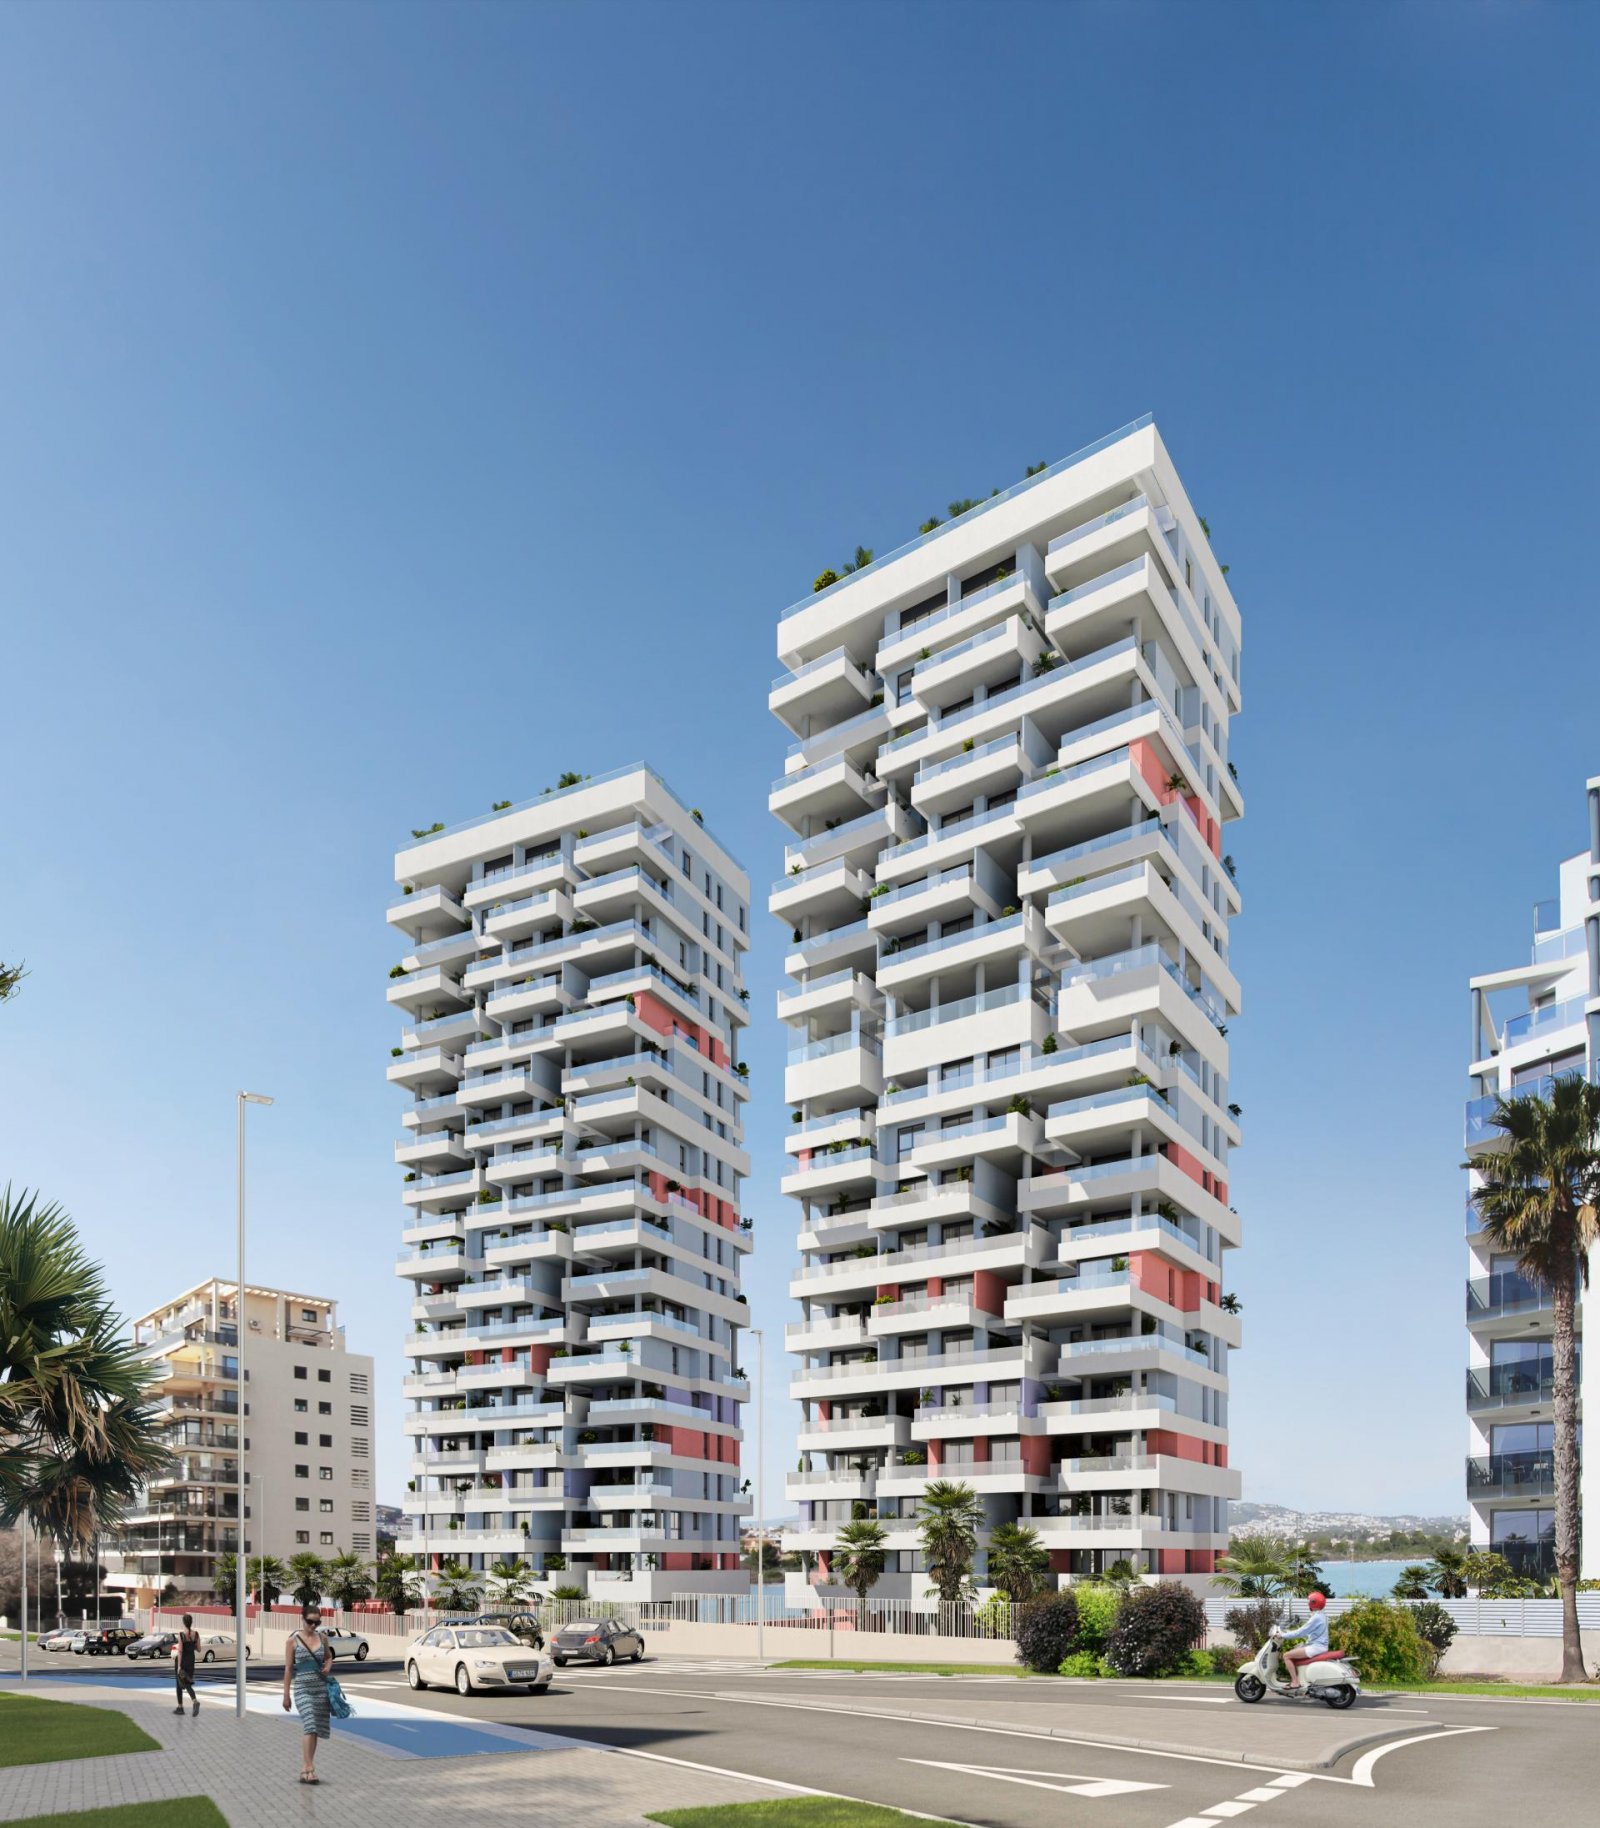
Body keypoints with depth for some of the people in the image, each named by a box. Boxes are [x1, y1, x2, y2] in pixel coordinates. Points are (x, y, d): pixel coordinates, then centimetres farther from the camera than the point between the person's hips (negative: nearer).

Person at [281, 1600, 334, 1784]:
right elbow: (288, 1669, -2)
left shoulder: (322, 1637, 5)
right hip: (302, 1688, -4)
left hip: (321, 1687, 4)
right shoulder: (293, 1640, -5)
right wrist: (286, 1694, -1)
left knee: (312, 1728, 8)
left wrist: (328, 1666, -1)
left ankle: (305, 1768, 19)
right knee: (309, 1724, -19)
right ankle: (309, 1768, -19)